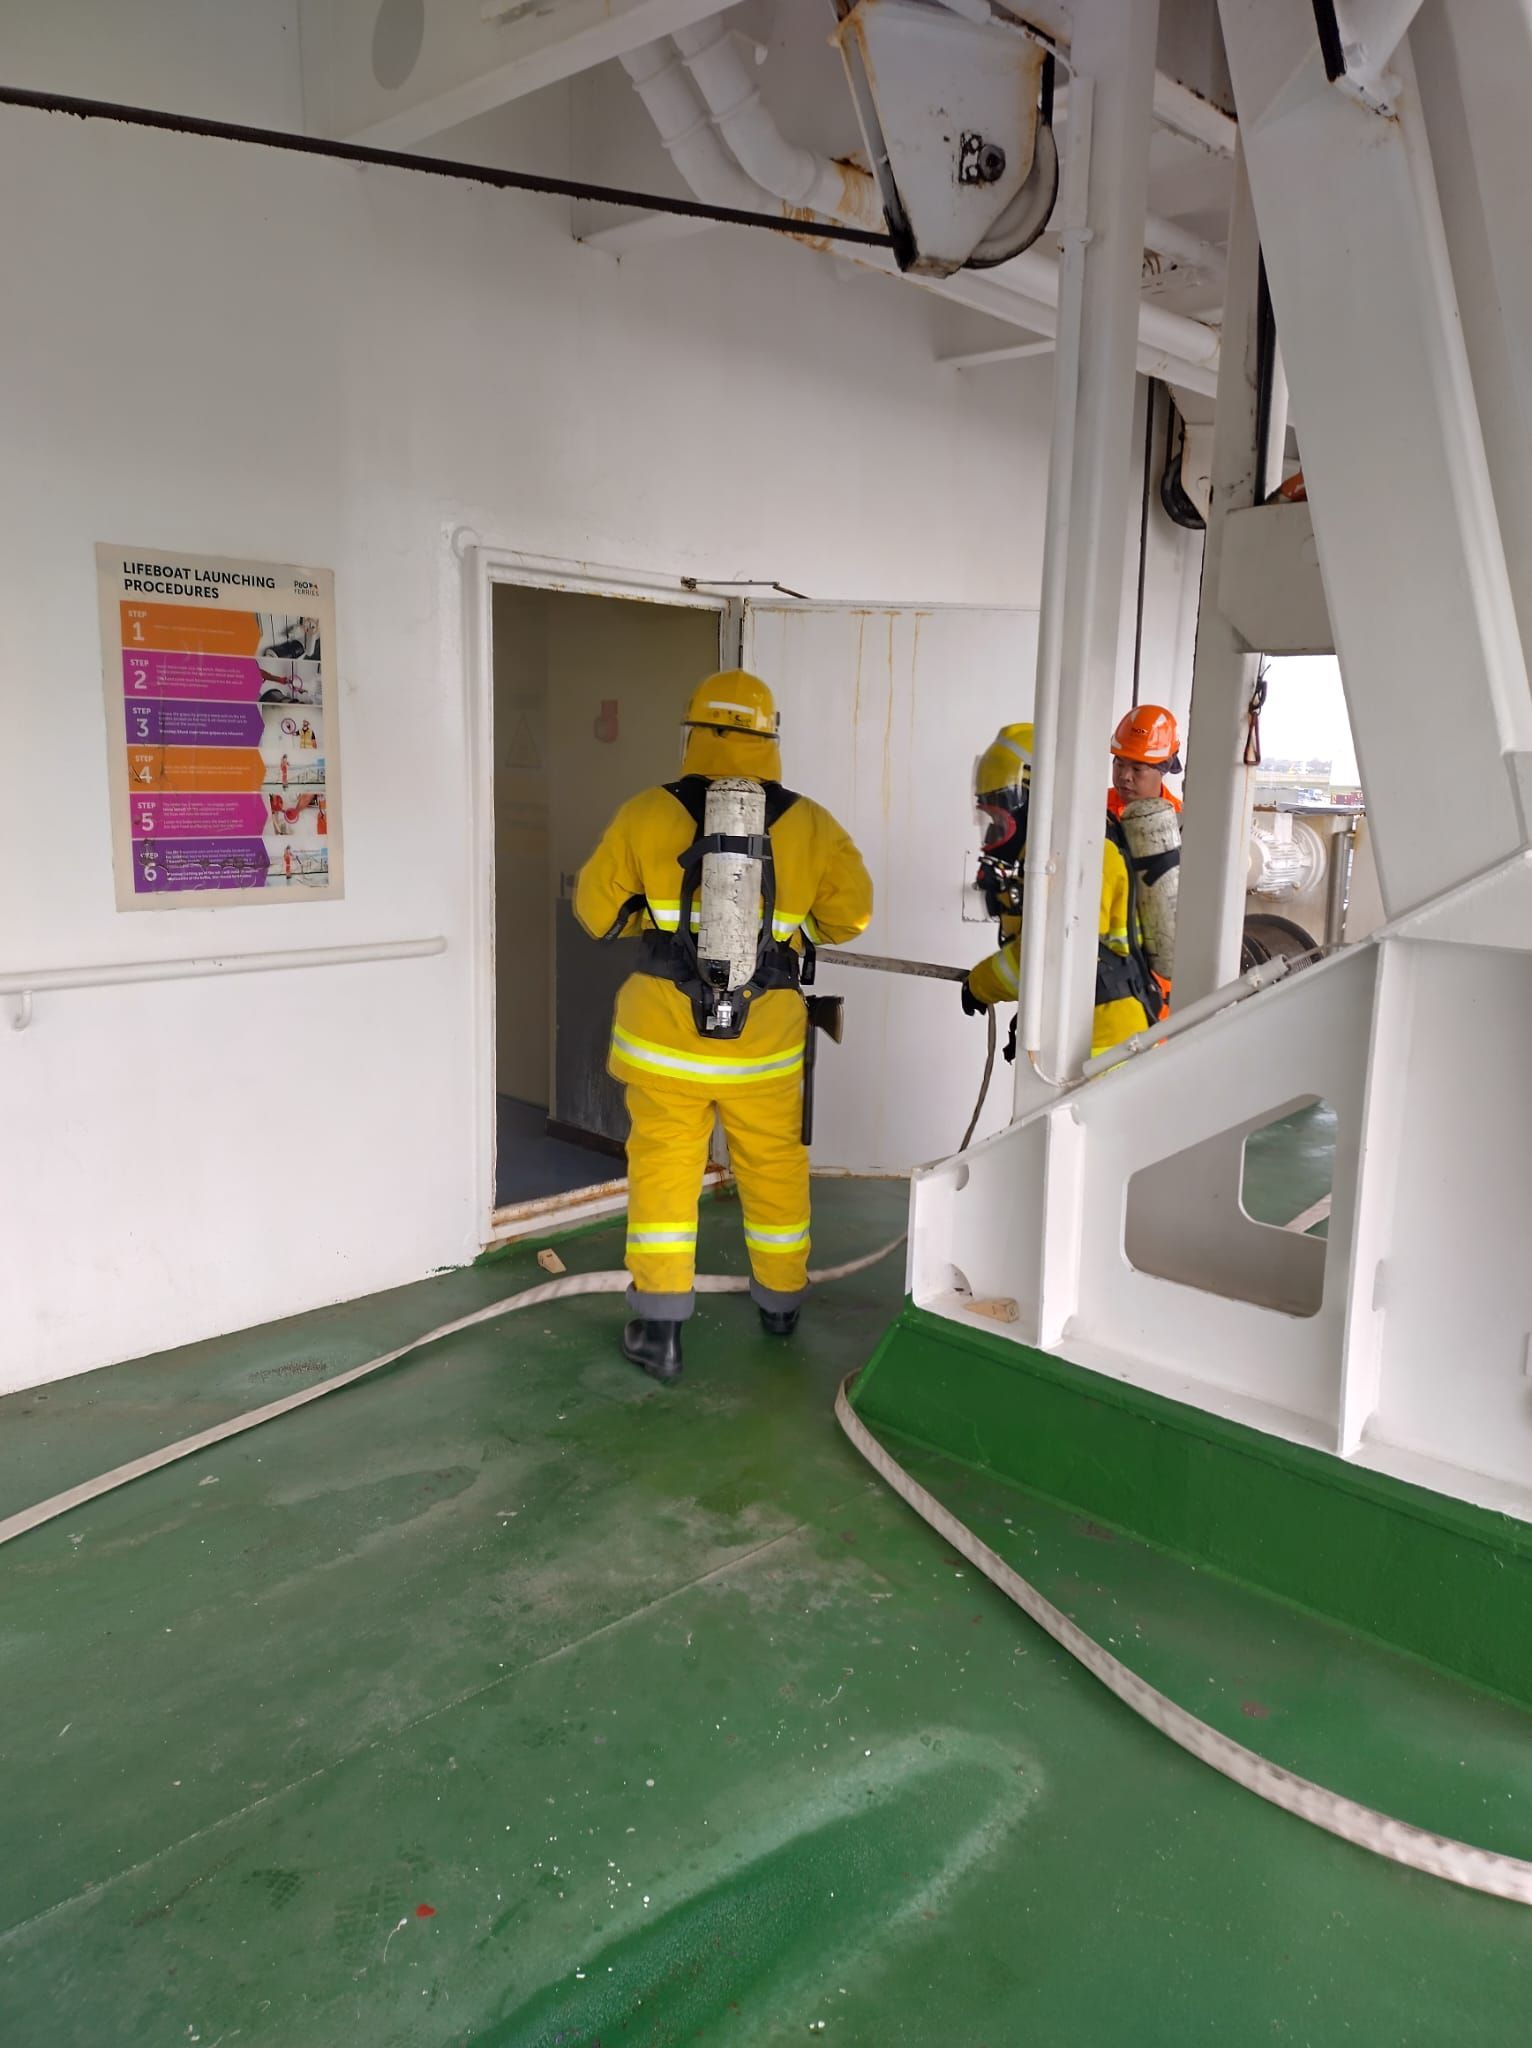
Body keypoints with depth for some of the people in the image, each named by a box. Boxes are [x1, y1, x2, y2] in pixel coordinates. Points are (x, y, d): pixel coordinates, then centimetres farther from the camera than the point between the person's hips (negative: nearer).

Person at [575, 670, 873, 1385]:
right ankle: (781, 1301, 37)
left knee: (663, 1167, 9)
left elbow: (597, 908, 2)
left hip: (665, 1030, -1)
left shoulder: (647, 815, -5)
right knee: (775, 1166, 18)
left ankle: (659, 1328, 10)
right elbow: (850, 912, 2)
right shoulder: (808, 825, -2)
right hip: (766, 1033, 2)